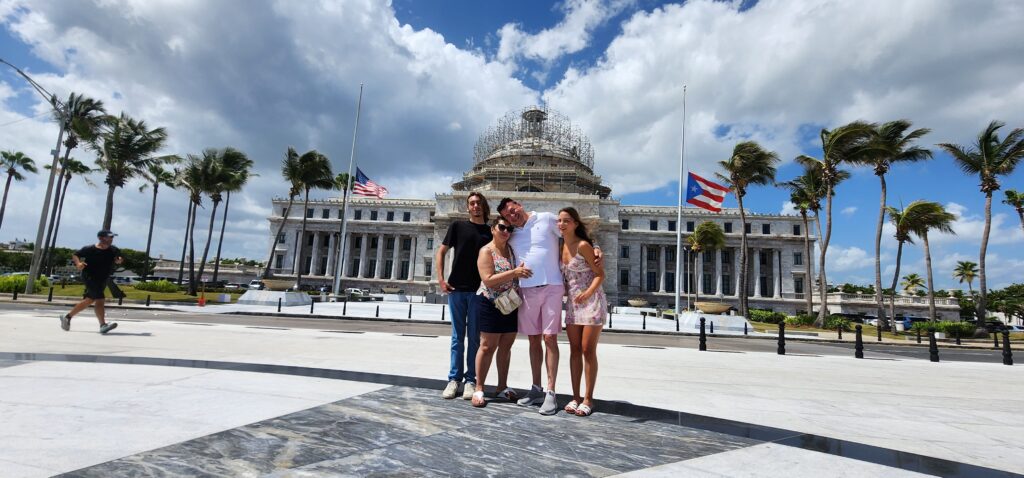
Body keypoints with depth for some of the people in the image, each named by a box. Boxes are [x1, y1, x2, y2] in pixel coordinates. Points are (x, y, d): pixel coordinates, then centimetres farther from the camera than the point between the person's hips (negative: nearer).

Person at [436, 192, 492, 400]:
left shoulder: (491, 232, 8)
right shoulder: (458, 226, 7)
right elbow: (441, 252, 8)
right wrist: (441, 279, -3)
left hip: (479, 291, 0)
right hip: (456, 289, 0)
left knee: (474, 337, 5)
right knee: (457, 336, 7)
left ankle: (471, 380, 14)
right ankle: (454, 378, 15)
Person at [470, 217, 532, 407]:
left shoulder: (512, 249, 8)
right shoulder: (486, 251, -9)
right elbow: (488, 280, -19)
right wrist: (514, 273, -26)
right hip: (491, 305, -5)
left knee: (506, 347, 11)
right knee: (488, 347, 1)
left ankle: (502, 387, 23)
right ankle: (479, 389, 12)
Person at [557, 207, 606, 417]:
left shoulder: (583, 245, -13)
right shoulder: (560, 246, 7)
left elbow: (600, 274, -11)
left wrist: (587, 294, -24)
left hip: (591, 301, -6)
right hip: (572, 303, 6)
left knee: (588, 351, -1)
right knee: (574, 350, 8)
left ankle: (588, 399, 10)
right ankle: (575, 397, 17)